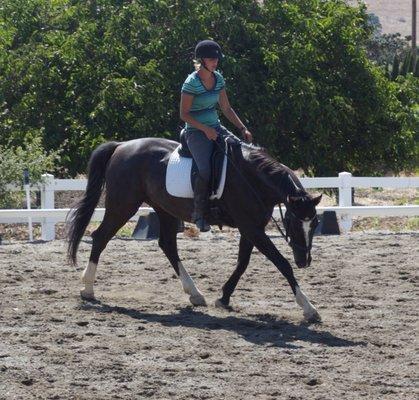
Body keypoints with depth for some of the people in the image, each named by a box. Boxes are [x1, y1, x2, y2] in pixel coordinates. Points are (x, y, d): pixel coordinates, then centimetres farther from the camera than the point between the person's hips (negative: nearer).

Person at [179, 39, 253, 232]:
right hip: (196, 132, -7)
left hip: (216, 128, 7)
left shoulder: (218, 79, 7)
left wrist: (243, 129, 3)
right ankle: (198, 213, -13)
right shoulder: (191, 83, -14)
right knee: (205, 170, -27)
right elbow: (184, 114, -12)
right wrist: (205, 129, -20)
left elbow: (226, 108, 13)